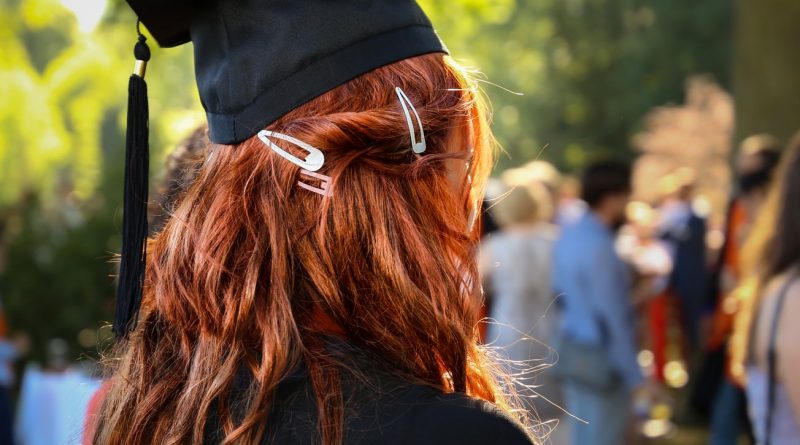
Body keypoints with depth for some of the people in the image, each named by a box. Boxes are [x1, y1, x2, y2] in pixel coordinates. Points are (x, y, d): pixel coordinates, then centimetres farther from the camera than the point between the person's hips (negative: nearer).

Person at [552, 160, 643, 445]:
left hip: (572, 350, 9)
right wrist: (634, 375, -16)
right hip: (600, 358, -9)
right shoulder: (599, 248, -21)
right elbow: (613, 317, -21)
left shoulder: (568, 237, 6)